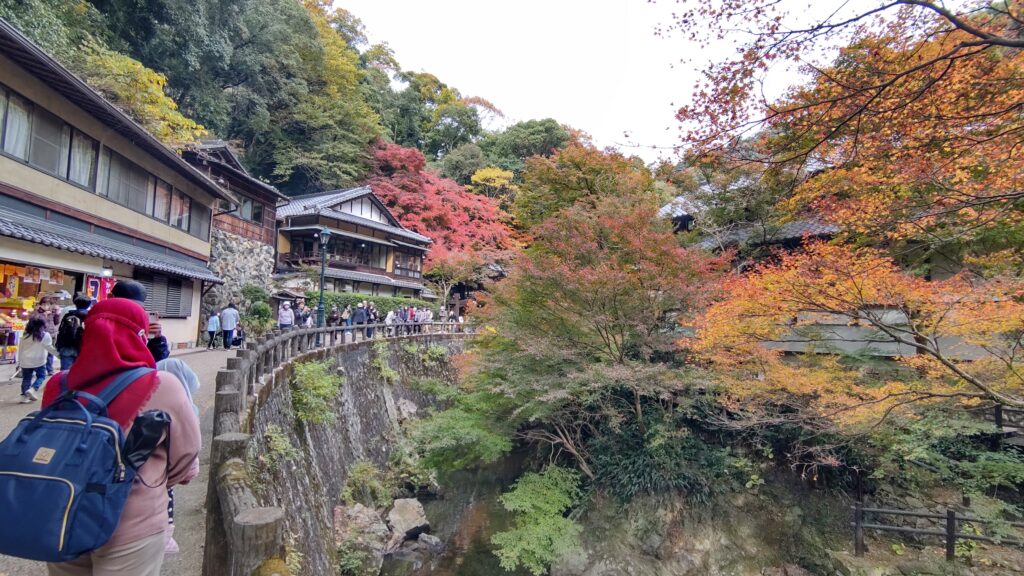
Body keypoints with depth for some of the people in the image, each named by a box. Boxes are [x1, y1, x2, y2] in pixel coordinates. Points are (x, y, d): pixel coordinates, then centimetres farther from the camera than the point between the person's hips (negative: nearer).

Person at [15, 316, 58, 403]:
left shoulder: (25, 334, 1)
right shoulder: (45, 335, -11)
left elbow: (20, 348, 8)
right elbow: (49, 348, -9)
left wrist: (19, 360, 17)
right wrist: (58, 353, 6)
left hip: (25, 361, 4)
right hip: (38, 361, -4)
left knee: (26, 378, 13)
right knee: (41, 376, 12)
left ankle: (24, 396, 12)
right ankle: (32, 389, -8)